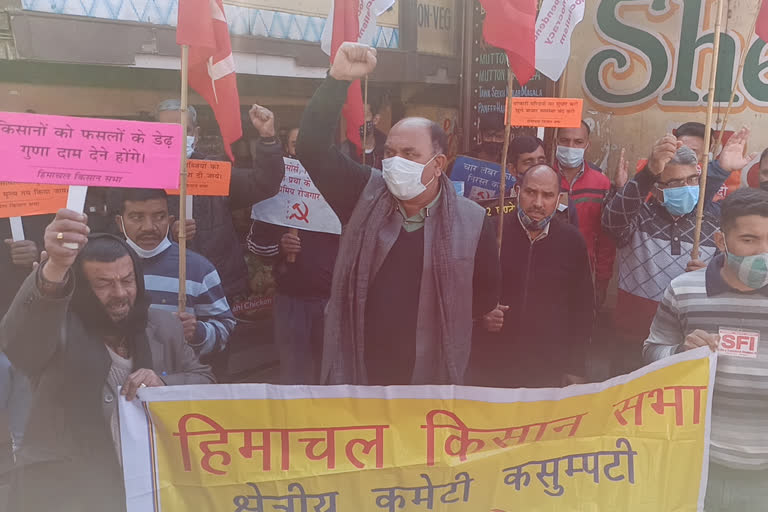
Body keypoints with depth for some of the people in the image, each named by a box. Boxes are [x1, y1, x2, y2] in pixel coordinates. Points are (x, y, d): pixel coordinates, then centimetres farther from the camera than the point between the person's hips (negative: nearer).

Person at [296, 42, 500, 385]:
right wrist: (338, 79, -20)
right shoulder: (364, 195, -3)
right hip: (354, 371, 1)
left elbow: (485, 296, 4)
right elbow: (312, 146, -11)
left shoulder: (472, 222, -6)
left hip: (432, 379, -1)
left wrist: (435, 321, -3)